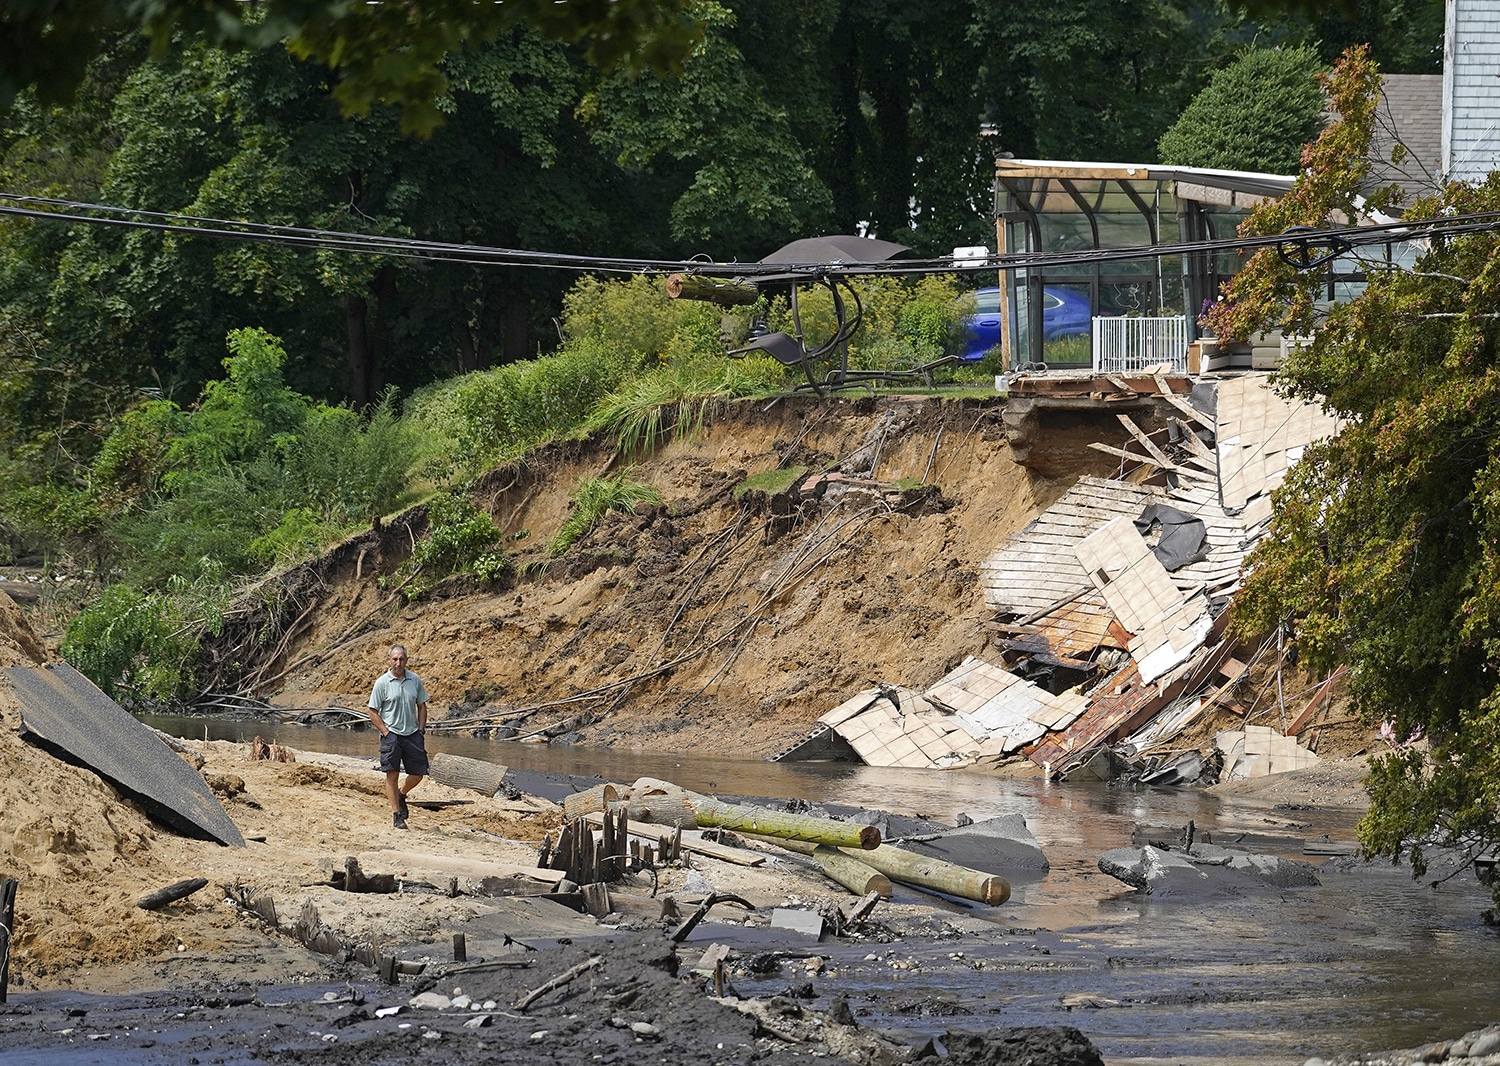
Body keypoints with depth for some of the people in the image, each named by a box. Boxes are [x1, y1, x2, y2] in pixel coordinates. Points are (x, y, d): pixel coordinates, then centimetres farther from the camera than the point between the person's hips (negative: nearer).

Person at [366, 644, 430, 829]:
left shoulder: (415, 680, 4)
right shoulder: (382, 682, -6)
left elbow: (421, 706, 15)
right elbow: (373, 711, -3)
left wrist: (421, 730, 5)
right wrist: (386, 732, -10)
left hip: (412, 734, 4)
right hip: (391, 734, -4)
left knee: (418, 773, 5)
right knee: (392, 774, -5)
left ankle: (401, 795, 35)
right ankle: (396, 814, 2)